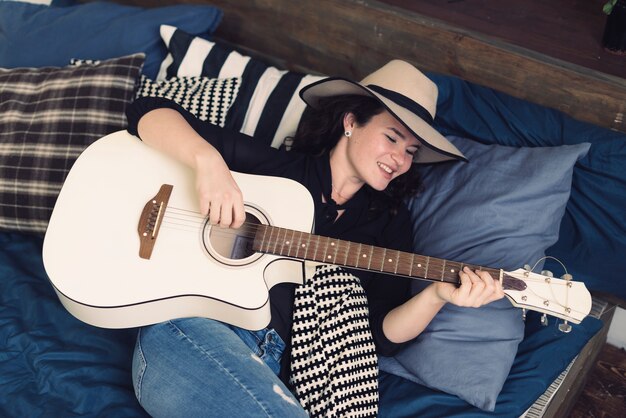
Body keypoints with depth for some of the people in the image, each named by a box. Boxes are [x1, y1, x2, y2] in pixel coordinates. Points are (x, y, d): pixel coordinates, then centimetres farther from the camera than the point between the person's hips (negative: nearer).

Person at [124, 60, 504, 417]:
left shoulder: (389, 222, 17)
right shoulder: (272, 165, 8)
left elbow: (381, 334, 11)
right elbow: (150, 111, 4)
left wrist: (435, 297, -9)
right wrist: (208, 160, -15)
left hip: (275, 365, 3)